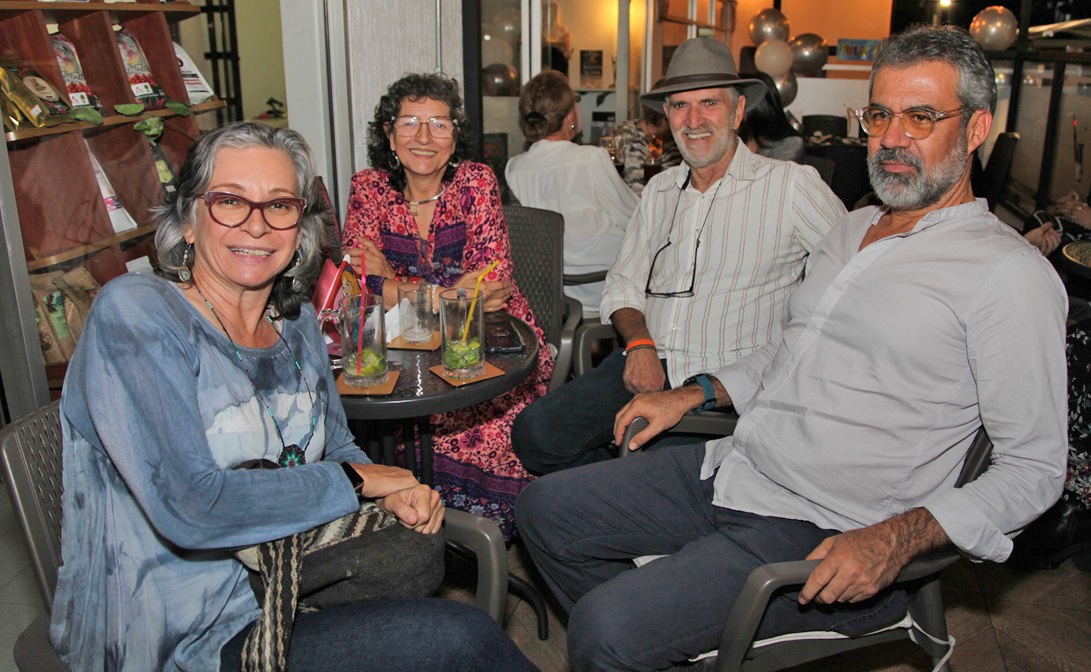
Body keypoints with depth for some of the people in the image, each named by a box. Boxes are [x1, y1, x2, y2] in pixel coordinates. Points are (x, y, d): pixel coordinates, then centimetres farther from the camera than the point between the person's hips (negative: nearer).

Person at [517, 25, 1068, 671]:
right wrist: (692, 394, 15)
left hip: (825, 537, -8)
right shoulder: (851, 229, 14)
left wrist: (896, 540, -23)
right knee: (546, 508, 7)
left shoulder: (1011, 273, -11)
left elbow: (1035, 467, -10)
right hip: (728, 467, 8)